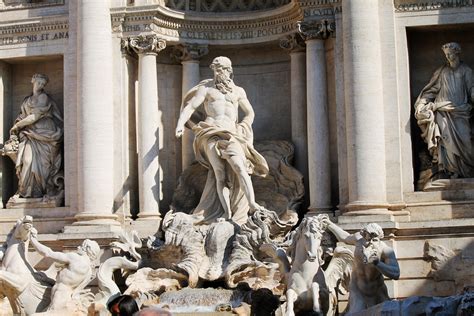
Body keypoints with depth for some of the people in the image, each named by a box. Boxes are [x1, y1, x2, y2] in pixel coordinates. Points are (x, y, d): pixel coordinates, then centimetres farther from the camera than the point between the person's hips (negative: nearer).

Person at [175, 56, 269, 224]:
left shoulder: (238, 91, 21)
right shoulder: (206, 88, 14)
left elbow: (250, 113, 25)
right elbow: (190, 106, 3)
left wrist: (242, 129, 10)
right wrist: (181, 123, -13)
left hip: (231, 135, 2)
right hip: (211, 133, -2)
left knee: (240, 168, -20)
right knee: (220, 173, -13)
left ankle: (252, 204, -27)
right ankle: (227, 213, -17)